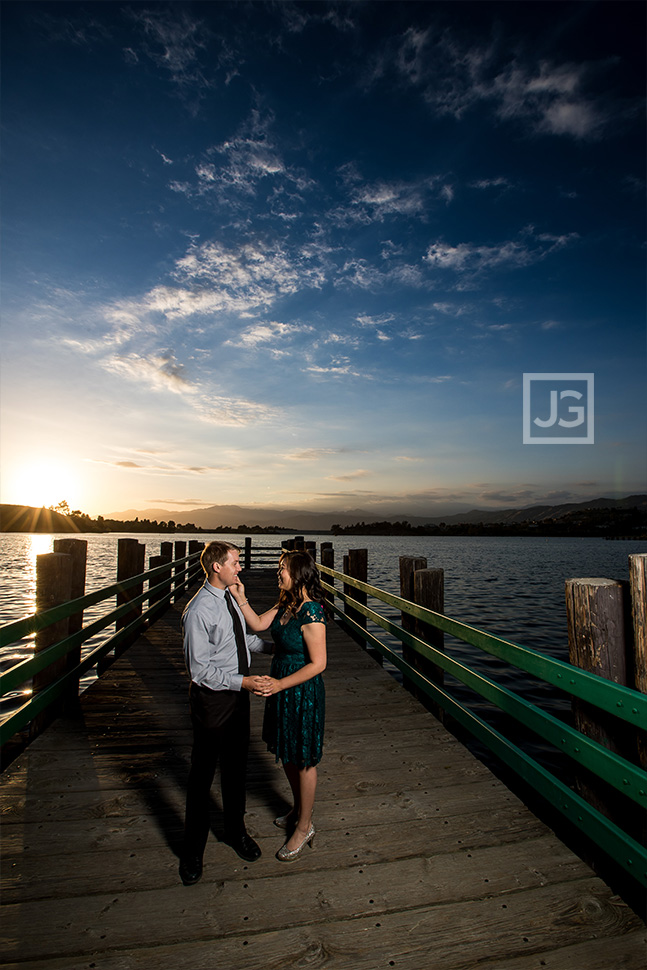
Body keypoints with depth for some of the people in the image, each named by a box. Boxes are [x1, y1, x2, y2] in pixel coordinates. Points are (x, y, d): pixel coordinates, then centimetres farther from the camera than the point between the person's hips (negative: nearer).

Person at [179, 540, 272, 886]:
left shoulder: (230, 598, 0)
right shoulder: (198, 611, -25)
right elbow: (200, 668, -23)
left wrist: (274, 646, 13)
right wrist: (241, 682, -25)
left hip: (238, 693, 7)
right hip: (212, 698, -7)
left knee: (236, 767, 22)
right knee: (202, 774, 11)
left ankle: (236, 831, 44)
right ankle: (192, 850, 34)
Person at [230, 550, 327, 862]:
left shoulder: (311, 613, -27)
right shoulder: (286, 604, 0)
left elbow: (318, 664, -25)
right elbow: (258, 624, 3)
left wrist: (280, 684, -26)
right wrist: (240, 597, -6)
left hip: (302, 693, -9)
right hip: (281, 687, 9)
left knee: (303, 760, 11)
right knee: (286, 754, 24)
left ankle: (304, 827, 32)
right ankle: (298, 810, 47)